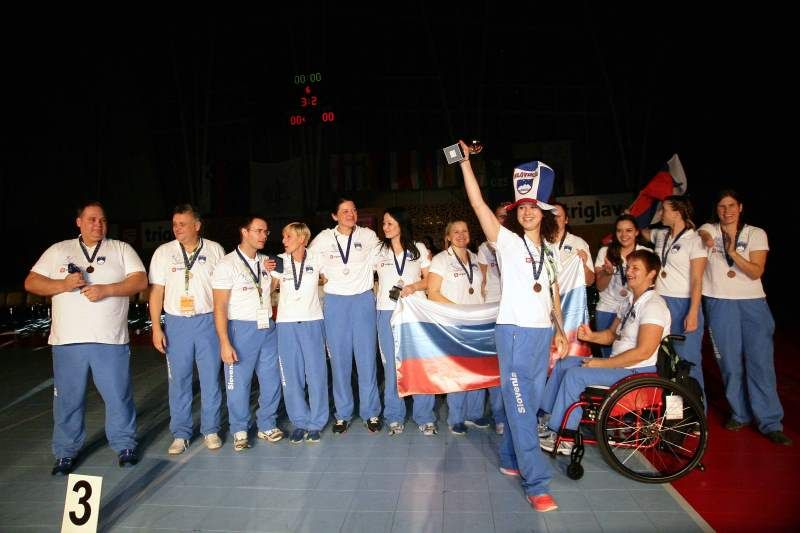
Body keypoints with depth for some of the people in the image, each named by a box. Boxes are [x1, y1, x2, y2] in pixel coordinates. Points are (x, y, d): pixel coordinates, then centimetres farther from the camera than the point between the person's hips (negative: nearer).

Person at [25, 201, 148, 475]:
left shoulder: (121, 249, 7)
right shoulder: (58, 251, 12)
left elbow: (140, 280, -2)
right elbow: (31, 283, 8)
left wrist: (107, 289, -15)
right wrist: (63, 284, -10)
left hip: (111, 340, -1)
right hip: (67, 340, 2)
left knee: (118, 396, 4)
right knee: (68, 399, 10)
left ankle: (125, 446, 20)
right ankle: (65, 453, 25)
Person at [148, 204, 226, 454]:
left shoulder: (214, 250, 2)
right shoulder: (163, 252, 3)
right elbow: (156, 291, 4)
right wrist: (156, 328, -1)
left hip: (208, 320, 0)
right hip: (176, 322, 1)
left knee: (211, 378, 5)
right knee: (178, 380, 6)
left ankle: (211, 430, 19)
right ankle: (180, 434, 19)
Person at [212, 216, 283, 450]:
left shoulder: (266, 262, 11)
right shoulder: (227, 264, -6)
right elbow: (220, 307, -9)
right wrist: (225, 343, -14)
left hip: (268, 328, 5)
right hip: (241, 329, -5)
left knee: (271, 380, 8)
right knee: (239, 383, 2)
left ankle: (267, 425, 27)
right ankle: (239, 430, 22)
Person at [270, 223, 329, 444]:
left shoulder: (316, 260, 0)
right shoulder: (279, 261, 1)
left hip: (313, 322, -1)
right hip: (286, 324, 1)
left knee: (316, 374, 3)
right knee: (291, 376, 6)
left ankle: (316, 423, 18)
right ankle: (300, 422, 21)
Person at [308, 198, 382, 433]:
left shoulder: (368, 236, 3)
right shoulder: (323, 239, 3)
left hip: (363, 300, 0)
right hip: (335, 302, 0)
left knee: (367, 357, 2)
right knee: (339, 359, 4)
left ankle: (371, 412, 15)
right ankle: (343, 414, 17)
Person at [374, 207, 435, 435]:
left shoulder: (419, 249, 9)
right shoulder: (378, 251, 9)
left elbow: (429, 279, 7)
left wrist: (413, 287, -8)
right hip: (388, 312, 0)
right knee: (391, 365, 4)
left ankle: (424, 417, 12)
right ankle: (394, 416, 16)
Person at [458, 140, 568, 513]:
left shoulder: (549, 249, 14)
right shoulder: (507, 241, -4)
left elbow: (553, 291, 18)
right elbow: (478, 203, -14)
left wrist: (560, 330, 15)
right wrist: (465, 161, -17)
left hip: (542, 332, 6)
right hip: (514, 331, -6)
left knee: (528, 403, 14)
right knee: (520, 408, -6)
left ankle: (510, 460, 31)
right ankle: (536, 484, -1)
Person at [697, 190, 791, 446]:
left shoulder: (756, 234, 4)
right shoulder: (709, 230, 6)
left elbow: (756, 272, -6)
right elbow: (701, 234, -19)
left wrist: (733, 252, -20)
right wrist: (706, 239, -42)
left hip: (753, 303, 0)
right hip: (720, 303, 0)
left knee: (760, 362, -4)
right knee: (730, 363, 5)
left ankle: (770, 423, 3)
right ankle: (740, 414, 21)